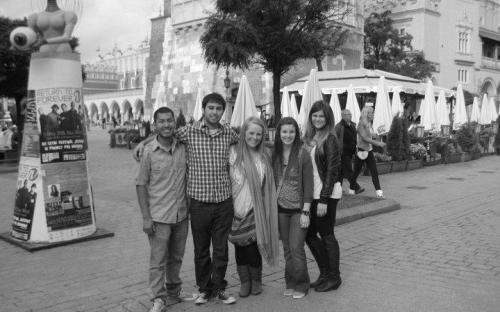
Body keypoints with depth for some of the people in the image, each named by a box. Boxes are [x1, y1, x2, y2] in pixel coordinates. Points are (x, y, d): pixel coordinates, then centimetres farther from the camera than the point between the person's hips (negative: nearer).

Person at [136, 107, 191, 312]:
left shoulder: (183, 147, 1)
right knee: (158, 260, 3)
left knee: (176, 258, 17)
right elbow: (141, 185, -7)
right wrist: (145, 217, -11)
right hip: (159, 217, -4)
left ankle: (174, 290, 35)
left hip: (181, 214, 4)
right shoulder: (149, 151, -10)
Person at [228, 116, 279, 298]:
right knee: (240, 245, 5)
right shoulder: (234, 152, -4)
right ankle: (244, 281, 23)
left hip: (256, 208, 2)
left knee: (252, 246, 2)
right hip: (237, 207, -2)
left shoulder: (263, 156, 9)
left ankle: (256, 280, 23)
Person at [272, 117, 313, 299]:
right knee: (287, 248, 11)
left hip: (298, 209, -4)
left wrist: (305, 212, -13)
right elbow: (272, 182, 8)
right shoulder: (275, 154, 3)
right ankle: (290, 283, 25)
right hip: (281, 208, 4)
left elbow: (308, 186, -10)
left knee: (296, 248, -3)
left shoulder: (303, 155, -10)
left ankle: (301, 285, 14)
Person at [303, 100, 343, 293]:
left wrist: (324, 199, -18)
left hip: (326, 194, -7)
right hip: (311, 194, 7)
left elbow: (331, 170, -14)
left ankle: (334, 277, 18)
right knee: (309, 234, 12)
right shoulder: (309, 138, 9)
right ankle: (325, 273, 28)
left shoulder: (330, 139, -11)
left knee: (327, 235, 3)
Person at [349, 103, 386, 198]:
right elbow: (365, 138, -22)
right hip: (361, 151, -6)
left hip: (369, 151, 6)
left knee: (374, 172, -4)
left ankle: (378, 191, -8)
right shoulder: (361, 125, -13)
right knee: (356, 171, 6)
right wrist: (378, 143, -25)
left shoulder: (370, 124, 9)